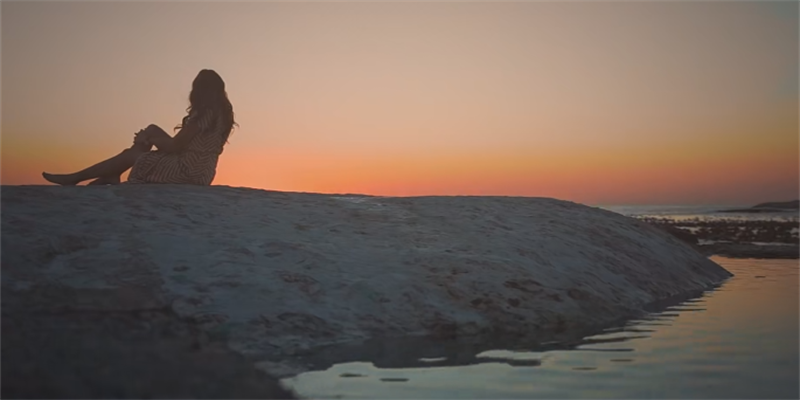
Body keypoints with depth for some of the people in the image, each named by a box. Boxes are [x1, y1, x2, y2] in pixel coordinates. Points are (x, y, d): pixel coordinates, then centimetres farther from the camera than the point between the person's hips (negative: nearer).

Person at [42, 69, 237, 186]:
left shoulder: (205, 112, -17)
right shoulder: (220, 113, 12)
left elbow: (175, 146, -16)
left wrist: (149, 139, 3)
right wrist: (150, 137, 13)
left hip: (187, 171, -9)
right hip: (197, 171, 9)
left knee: (130, 155, 1)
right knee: (152, 130, 16)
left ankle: (75, 179, 13)